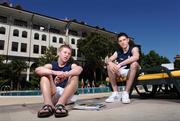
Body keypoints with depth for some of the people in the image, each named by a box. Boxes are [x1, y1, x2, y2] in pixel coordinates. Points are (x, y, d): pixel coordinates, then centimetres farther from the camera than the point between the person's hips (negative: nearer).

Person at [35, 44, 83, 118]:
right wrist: (55, 72, -32)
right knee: (45, 75, -12)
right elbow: (37, 70, -15)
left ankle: (60, 104, -37)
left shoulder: (71, 66, 9)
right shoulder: (51, 65, 8)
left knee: (74, 76, -18)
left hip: (66, 95, 0)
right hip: (52, 95, 1)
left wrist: (65, 74, -38)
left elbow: (79, 69, -18)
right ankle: (48, 104, -34)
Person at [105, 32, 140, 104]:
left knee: (134, 63, -34)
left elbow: (136, 57, -34)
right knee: (109, 66, -17)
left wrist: (120, 64, -39)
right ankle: (115, 93, -18)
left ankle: (126, 93, -31)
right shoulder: (118, 52, 3)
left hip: (132, 72, -3)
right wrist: (110, 63, -32)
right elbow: (108, 60, -6)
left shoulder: (134, 48, -11)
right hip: (121, 72, 4)